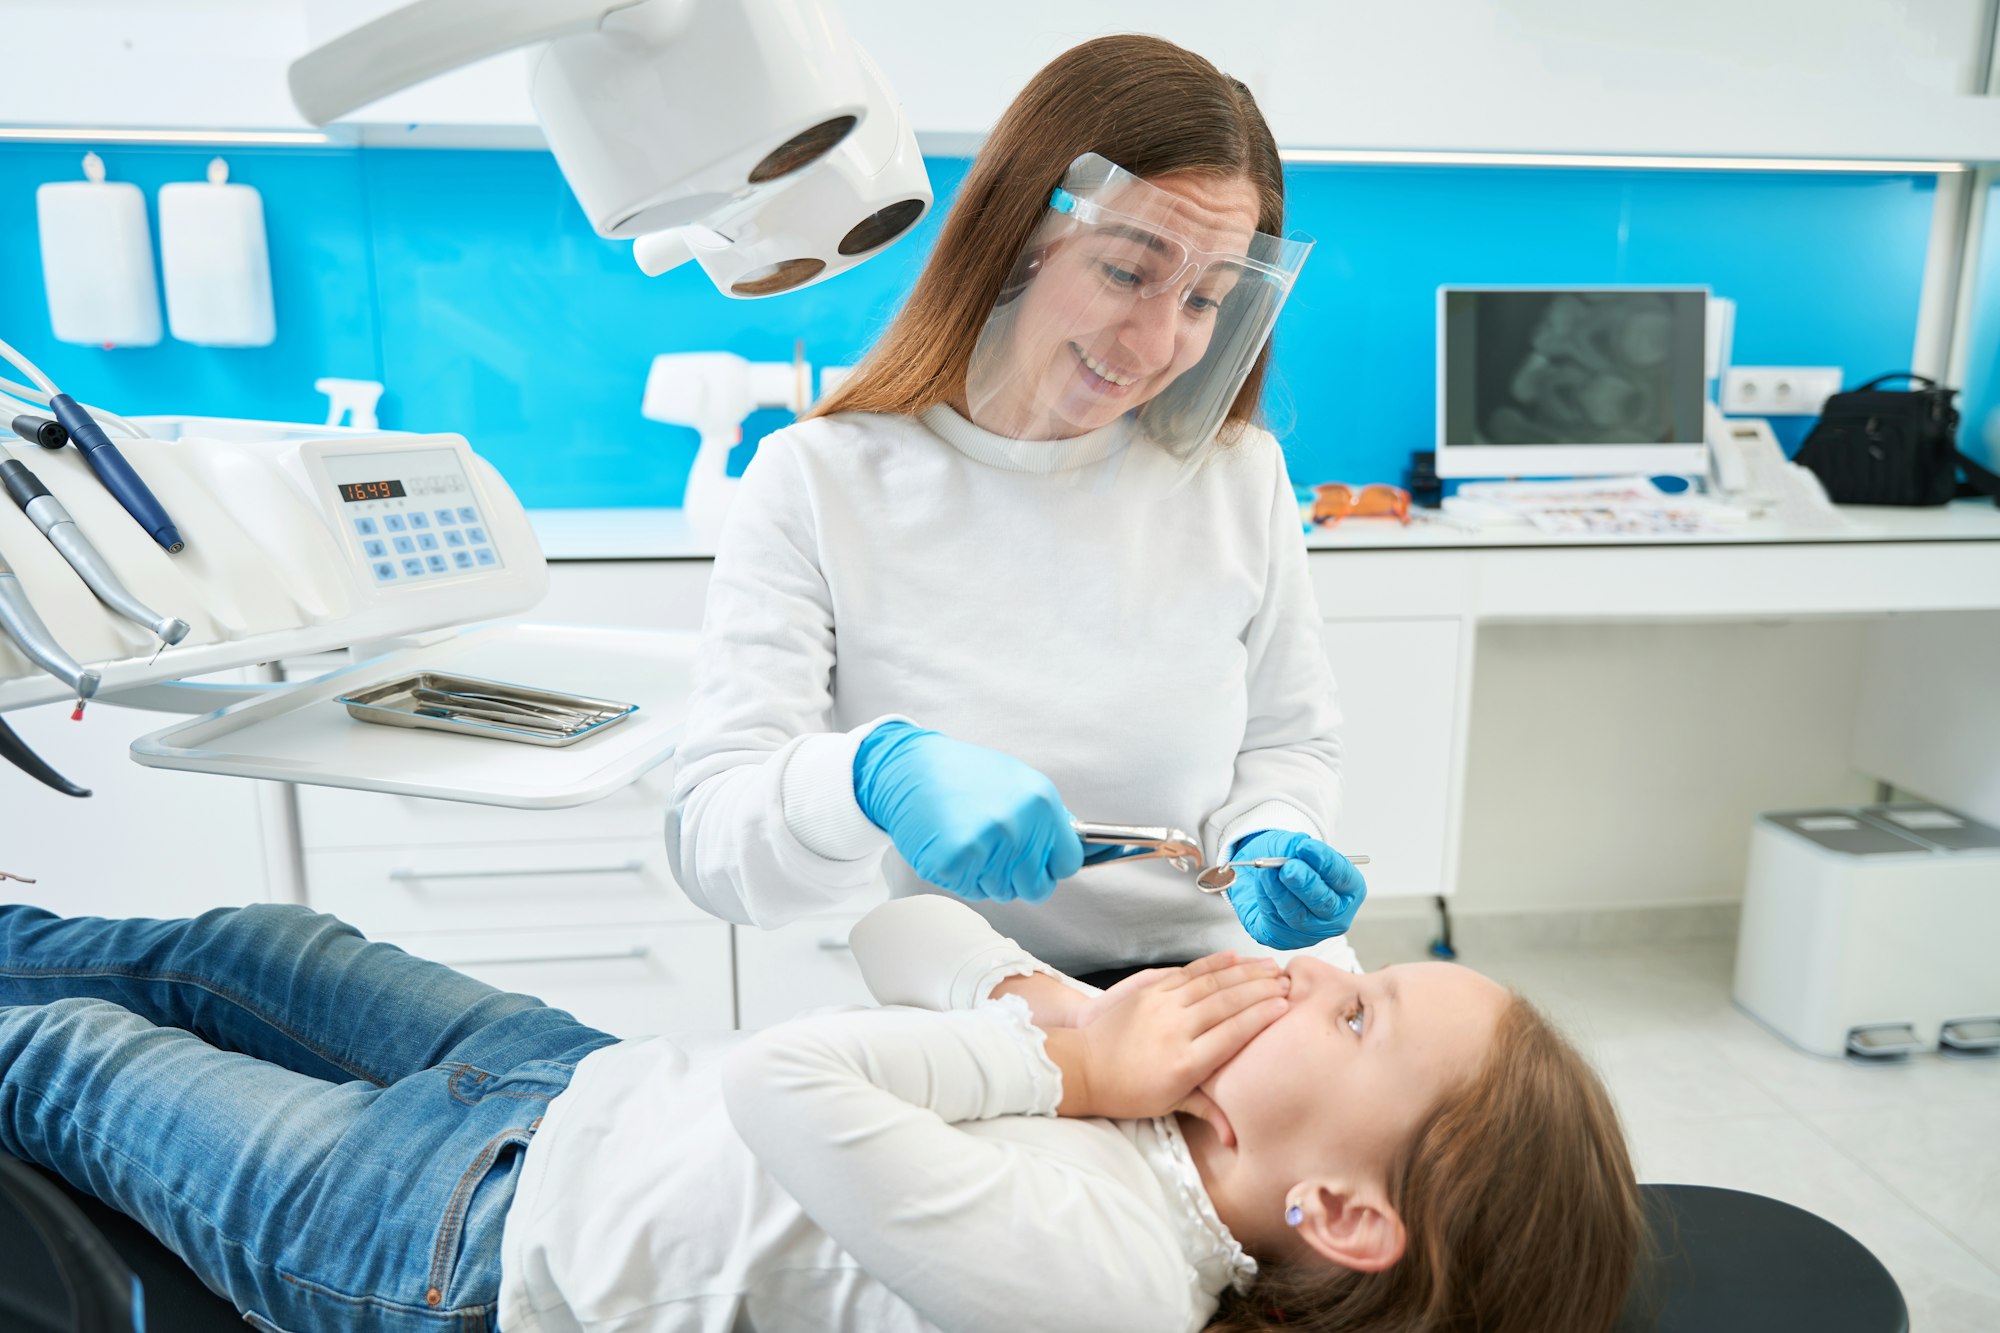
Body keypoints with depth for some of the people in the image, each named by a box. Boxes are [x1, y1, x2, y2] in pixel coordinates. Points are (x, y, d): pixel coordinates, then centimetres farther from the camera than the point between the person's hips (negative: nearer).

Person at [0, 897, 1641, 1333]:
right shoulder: (1173, 1118, -12)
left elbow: (776, 1089, -40)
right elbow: (896, 930, -6)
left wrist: (1052, 1057, -29)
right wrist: (1058, 1008, -24)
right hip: (598, 1077, 6)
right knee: (248, 944, 24)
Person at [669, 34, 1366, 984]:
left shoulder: (1238, 474, 2)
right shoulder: (817, 483, -8)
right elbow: (708, 841, -14)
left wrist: (1268, 845, -9)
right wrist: (872, 771, -34)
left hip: (1206, 998, 1)